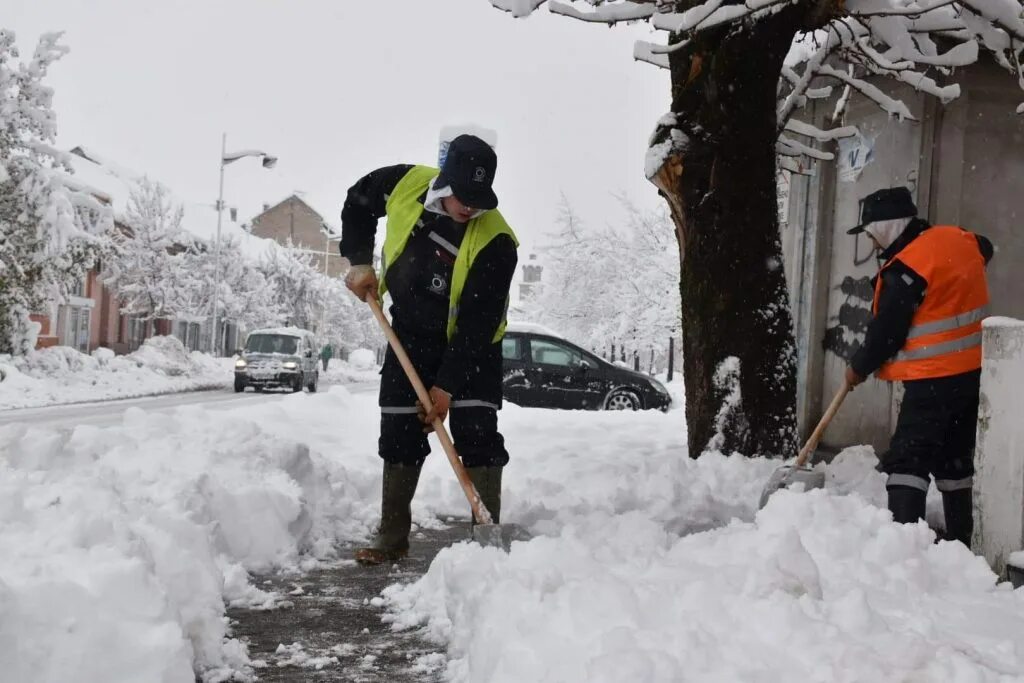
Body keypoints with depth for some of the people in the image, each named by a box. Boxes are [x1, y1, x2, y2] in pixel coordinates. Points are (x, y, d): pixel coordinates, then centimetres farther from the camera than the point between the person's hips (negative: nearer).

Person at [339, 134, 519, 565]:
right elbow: (357, 202, 4)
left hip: (472, 345, -3)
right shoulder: (405, 183, -20)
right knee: (398, 434, 4)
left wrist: (447, 384, -23)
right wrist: (359, 261, -6)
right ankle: (392, 537, 14)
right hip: (411, 335, 4)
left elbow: (477, 325, -26)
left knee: (477, 436, -10)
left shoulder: (494, 241, -30)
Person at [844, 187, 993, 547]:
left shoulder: (905, 268, -19)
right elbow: (985, 249, 30)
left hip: (934, 378, -9)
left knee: (907, 460, -7)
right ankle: (960, 540, 24)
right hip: (974, 371, 9)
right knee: (956, 457, 17)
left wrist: (859, 367, 1)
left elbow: (886, 331, -14)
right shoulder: (958, 238, 5)